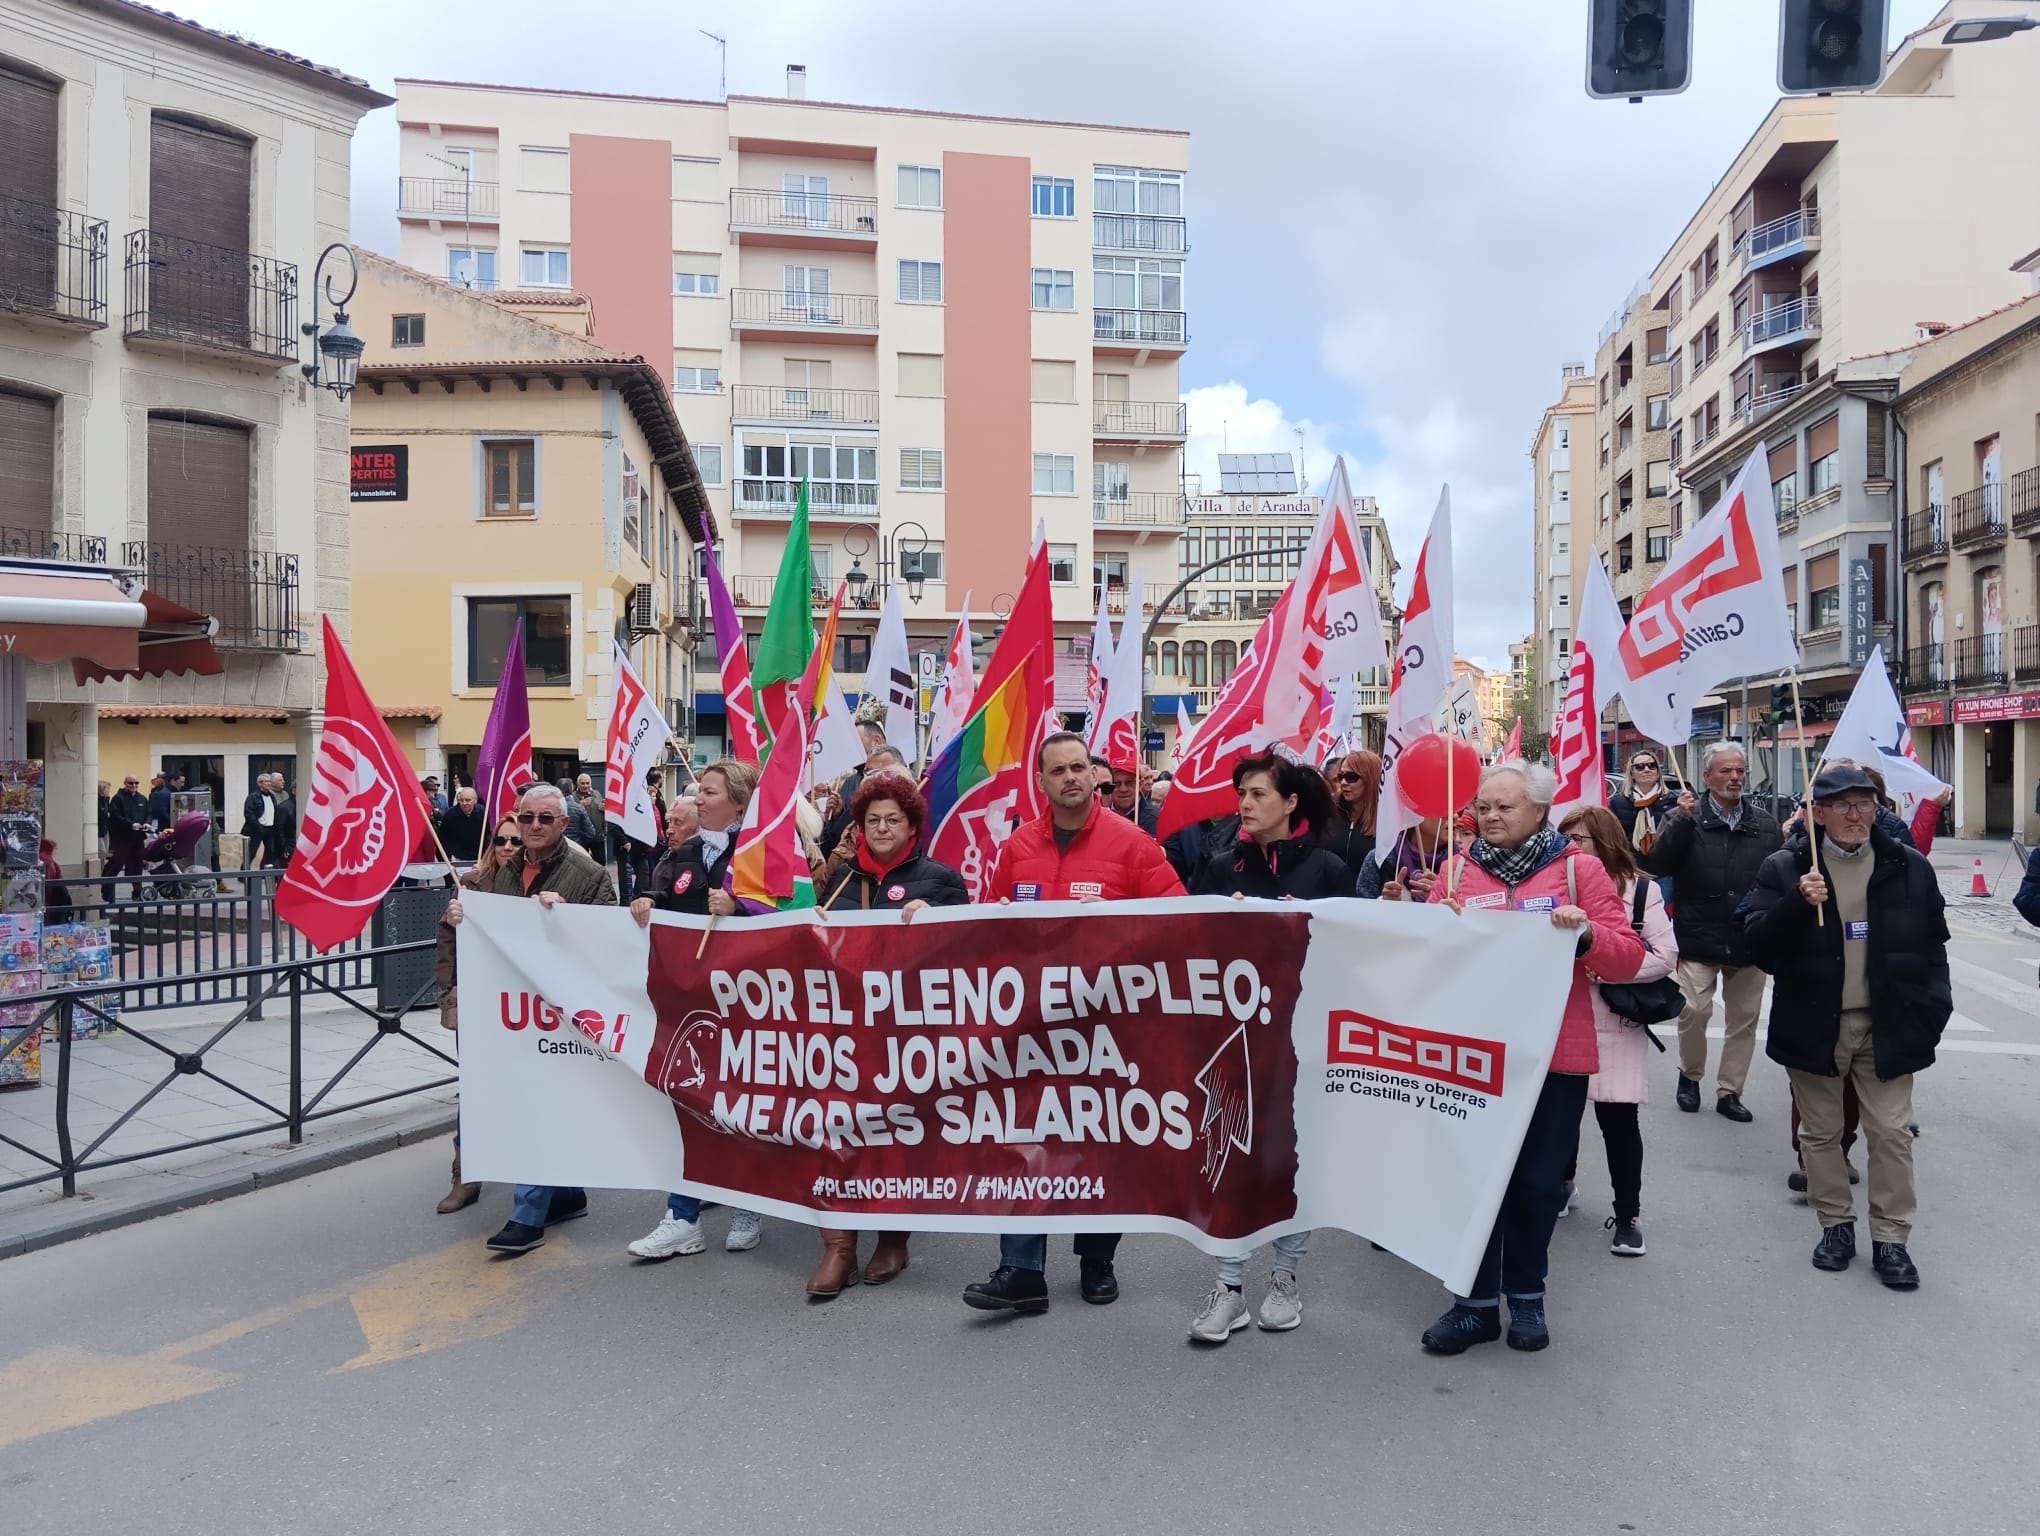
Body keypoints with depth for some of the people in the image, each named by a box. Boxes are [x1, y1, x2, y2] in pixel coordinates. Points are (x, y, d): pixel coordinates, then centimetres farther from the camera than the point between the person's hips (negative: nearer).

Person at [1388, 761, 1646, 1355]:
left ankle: (1526, 1295, 28)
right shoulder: (1458, 869, 6)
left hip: (1554, 1056, -1)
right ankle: (1476, 1301, 18)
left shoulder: (1579, 869, 1)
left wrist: (1588, 932, -23)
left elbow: (1628, 958, -4)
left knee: (1537, 1179, 10)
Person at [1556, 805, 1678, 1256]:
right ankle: (1562, 1184, 34)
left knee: (1618, 1117, -2)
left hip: (1614, 1024, -2)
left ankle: (1627, 1214, 13)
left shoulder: (1640, 890, -2)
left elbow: (1666, 956, -7)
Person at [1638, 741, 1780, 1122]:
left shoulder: (1764, 823, 5)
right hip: (1699, 938, -3)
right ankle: (1690, 1075, 23)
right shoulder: (1685, 818, -2)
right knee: (1694, 1012, -3)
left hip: (1749, 940, 3)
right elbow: (1657, 865, -14)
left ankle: (1729, 1092, 22)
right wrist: (1682, 821, -23)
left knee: (1745, 1019, 8)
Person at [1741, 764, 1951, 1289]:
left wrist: (1932, 1011, 0)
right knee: (1820, 1131, 10)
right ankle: (1836, 1223, 25)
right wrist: (1797, 904, -27)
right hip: (1813, 1025, 0)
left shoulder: (1909, 868, 1)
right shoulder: (1784, 869, -5)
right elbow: (1759, 945, -11)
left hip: (1887, 1026, 1)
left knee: (1891, 1132, 3)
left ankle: (1891, 1236, 15)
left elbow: (1932, 947, 7)